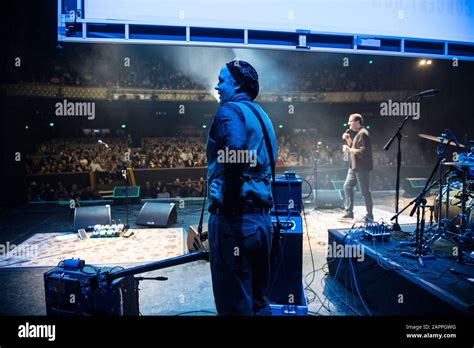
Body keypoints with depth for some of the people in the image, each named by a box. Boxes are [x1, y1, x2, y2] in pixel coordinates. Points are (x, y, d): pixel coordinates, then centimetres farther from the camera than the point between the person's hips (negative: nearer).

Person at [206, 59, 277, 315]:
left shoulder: (230, 110, -8)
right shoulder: (260, 114, 18)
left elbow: (236, 152, -28)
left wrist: (228, 202, -19)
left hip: (234, 217, -8)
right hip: (261, 216, 9)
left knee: (234, 303, 3)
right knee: (259, 300, 19)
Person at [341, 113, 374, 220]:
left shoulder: (363, 134, -16)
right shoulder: (356, 133, 15)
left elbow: (363, 151, -24)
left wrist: (349, 150, -19)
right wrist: (347, 139, 7)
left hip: (362, 167, -10)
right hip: (354, 167, 11)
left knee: (365, 191, -2)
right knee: (347, 186, 12)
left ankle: (370, 215, 9)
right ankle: (349, 211, 19)